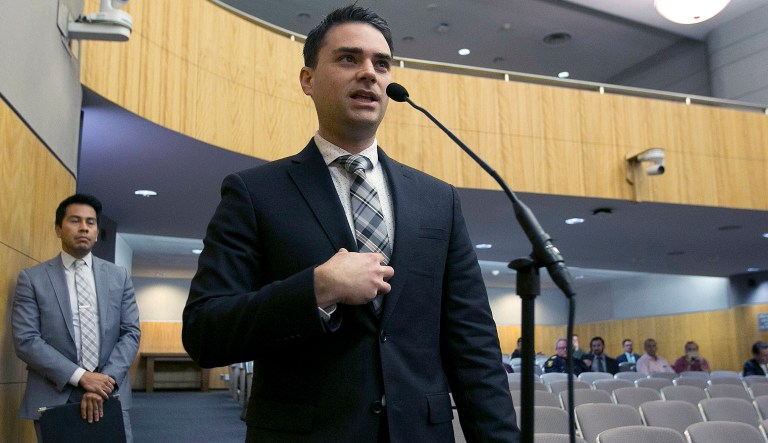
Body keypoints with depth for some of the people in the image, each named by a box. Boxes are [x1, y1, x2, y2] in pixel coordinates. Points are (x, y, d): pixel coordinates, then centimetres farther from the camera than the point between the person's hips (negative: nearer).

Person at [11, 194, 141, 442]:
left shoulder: (119, 277, 9)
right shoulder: (32, 278, 3)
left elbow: (131, 333, 4)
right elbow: (25, 341, -5)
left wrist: (106, 381, -11)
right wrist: (81, 376, -15)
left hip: (110, 396, 2)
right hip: (53, 399, -1)